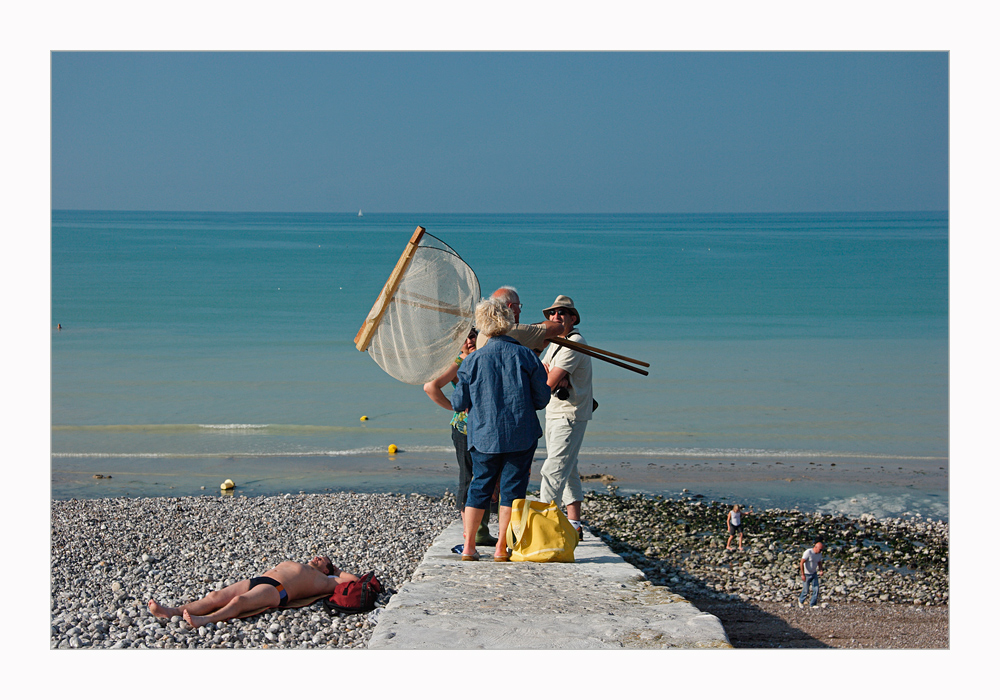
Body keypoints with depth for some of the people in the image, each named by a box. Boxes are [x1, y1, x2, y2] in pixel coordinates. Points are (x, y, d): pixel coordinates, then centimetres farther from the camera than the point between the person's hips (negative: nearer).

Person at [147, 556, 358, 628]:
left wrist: (337, 570, 29)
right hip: (256, 580, 7)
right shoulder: (289, 564, 42)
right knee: (216, 596, -17)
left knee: (238, 601, -34)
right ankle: (173, 612, -33)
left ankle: (204, 620, -58)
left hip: (277, 591, -7)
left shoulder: (322, 580, 20)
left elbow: (354, 580, 14)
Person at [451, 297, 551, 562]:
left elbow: (458, 404, 2)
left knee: (479, 487, 13)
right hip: (521, 436, -1)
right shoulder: (526, 356, -5)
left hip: (484, 436, 1)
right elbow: (542, 399, -1)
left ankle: (468, 546, 12)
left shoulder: (473, 360, -4)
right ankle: (502, 548, 8)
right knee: (512, 489, 7)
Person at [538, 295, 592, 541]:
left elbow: (547, 384, -22)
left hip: (570, 416, -10)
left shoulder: (574, 344, -16)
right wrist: (557, 379, -12)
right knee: (568, 470, 13)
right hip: (554, 414, 10)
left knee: (554, 469, -15)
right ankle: (574, 524, 19)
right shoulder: (555, 343, 17)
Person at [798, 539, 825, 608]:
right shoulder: (808, 552, -23)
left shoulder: (819, 554, -1)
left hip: (814, 574, 6)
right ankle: (801, 600, 31)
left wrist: (821, 571, -8)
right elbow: (801, 563, -23)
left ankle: (812, 604, 8)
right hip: (806, 574, -6)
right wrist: (803, 575, -26)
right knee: (806, 591, 2)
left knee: (816, 589, -3)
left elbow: (820, 563, 13)